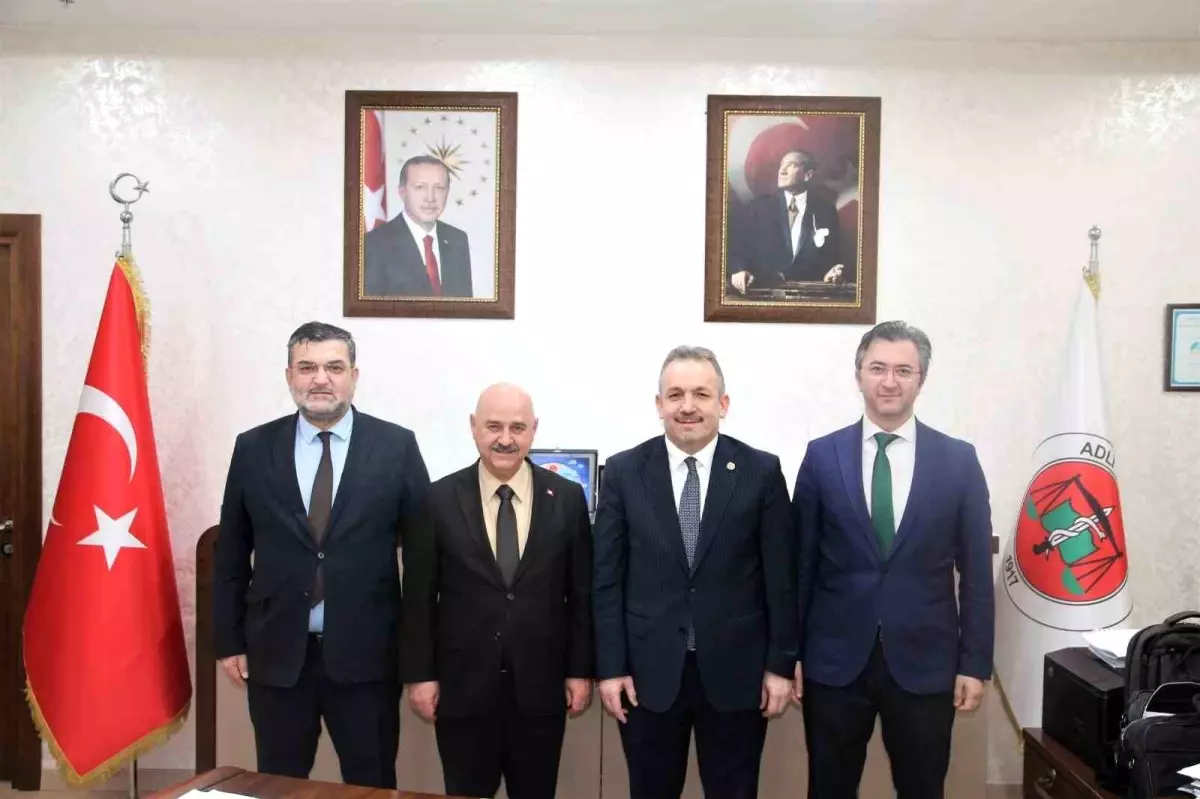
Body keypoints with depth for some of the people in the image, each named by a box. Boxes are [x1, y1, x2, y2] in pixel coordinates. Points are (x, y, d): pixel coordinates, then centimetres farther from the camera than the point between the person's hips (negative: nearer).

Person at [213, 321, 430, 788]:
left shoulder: (396, 446, -4)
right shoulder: (253, 448, 2)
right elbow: (231, 553, 7)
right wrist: (229, 641, 6)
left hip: (367, 654, -1)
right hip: (276, 655, 2)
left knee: (372, 787, 12)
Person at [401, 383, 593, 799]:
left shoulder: (567, 498, -1)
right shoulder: (439, 499, -4)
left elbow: (582, 592, 2)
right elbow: (419, 595, 0)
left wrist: (580, 670, 2)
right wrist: (420, 674, -2)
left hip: (539, 687, 1)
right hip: (462, 686, 0)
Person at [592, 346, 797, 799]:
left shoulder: (761, 472, -3)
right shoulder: (623, 472, -2)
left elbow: (780, 577, 0)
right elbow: (607, 579, -1)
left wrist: (780, 664, 0)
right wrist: (610, 667, -3)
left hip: (736, 671, 0)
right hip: (648, 672, 1)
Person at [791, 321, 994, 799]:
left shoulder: (958, 460, 0)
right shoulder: (822, 456, -1)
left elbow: (975, 572, 1)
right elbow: (800, 563, 1)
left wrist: (975, 663, -1)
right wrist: (789, 652, 1)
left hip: (925, 662, 0)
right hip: (835, 660, 0)